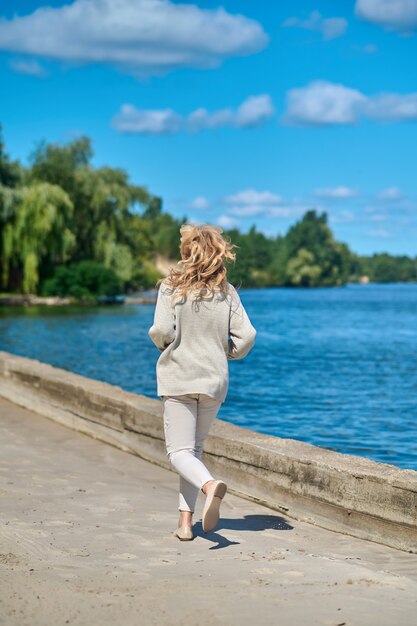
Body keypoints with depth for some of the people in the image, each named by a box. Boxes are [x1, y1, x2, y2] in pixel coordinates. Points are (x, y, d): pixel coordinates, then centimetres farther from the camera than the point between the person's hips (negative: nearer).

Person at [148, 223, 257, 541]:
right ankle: (186, 520, 13)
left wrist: (162, 344, 6)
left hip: (179, 378, -3)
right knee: (195, 448, 17)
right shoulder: (227, 292, 1)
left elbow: (162, 330, -16)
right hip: (215, 380, 3)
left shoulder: (171, 287, -7)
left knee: (180, 451, 0)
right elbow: (246, 335, -5)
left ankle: (210, 485, -32)